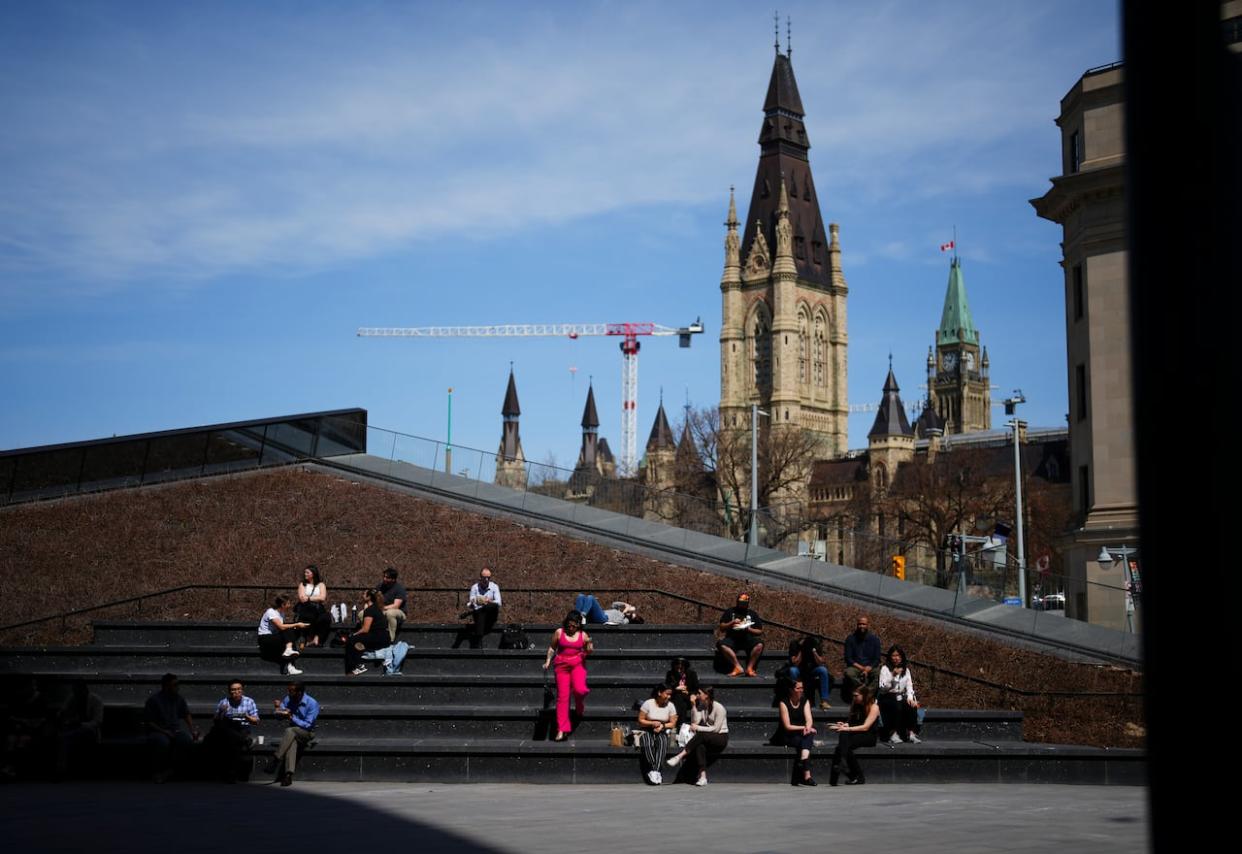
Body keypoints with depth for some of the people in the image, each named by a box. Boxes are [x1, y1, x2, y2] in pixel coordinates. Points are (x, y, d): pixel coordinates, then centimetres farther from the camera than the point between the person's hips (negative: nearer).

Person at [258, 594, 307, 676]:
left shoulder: (281, 613, 11)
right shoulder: (271, 612, -15)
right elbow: (281, 627, -26)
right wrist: (297, 625, -22)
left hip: (274, 637, 8)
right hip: (265, 638, -8)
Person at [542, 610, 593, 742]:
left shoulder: (583, 635, 3)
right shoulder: (559, 633, 1)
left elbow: (587, 651, 13)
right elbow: (552, 647, 12)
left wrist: (589, 650, -9)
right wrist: (548, 660, 4)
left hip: (578, 664, 0)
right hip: (562, 666, 0)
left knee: (579, 689, -26)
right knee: (562, 697, -3)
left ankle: (579, 707, 13)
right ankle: (561, 730, 1)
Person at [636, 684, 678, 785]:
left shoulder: (670, 705, 3)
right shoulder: (648, 704, -5)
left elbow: (673, 723, 3)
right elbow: (640, 721, -4)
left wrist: (662, 726, -15)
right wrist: (652, 723, -20)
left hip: (663, 732, 2)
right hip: (647, 731, -2)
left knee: (662, 743, -34)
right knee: (648, 745, -36)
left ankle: (656, 771, -40)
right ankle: (652, 770, -37)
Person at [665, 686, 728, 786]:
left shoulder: (719, 708, -11)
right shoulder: (701, 706, 8)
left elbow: (716, 729, -16)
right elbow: (695, 722, -4)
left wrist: (698, 728, -14)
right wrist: (693, 705, -7)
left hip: (721, 738, -5)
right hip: (707, 739, 5)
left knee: (701, 735, -36)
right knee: (700, 746, -33)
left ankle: (680, 757, -39)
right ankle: (703, 776, -43)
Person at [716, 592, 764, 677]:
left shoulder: (752, 614, 15)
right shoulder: (730, 612, 14)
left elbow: (760, 632, 9)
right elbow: (721, 628, 8)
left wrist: (749, 629, -9)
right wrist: (732, 623, -9)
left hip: (748, 638, 0)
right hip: (732, 638, 0)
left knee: (759, 644, -32)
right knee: (721, 644, -33)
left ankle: (749, 668, -29)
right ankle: (737, 667, -35)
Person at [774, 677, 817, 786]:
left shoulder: (805, 701, 7)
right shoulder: (783, 703, -9)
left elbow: (809, 719, -7)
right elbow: (787, 726, -14)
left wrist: (808, 727, -30)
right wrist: (804, 728, -22)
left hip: (802, 735, 4)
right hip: (786, 736, -4)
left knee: (808, 735, -31)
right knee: (803, 741, -33)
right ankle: (806, 774, -40)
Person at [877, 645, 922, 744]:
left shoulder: (906, 670, 15)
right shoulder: (885, 668, -1)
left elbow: (909, 686, 6)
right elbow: (883, 688, -12)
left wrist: (910, 697, -14)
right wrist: (892, 675, -23)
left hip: (901, 697, 4)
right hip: (887, 698, -4)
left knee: (912, 705, -27)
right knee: (897, 706, -35)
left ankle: (911, 734, -26)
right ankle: (893, 734, -32)